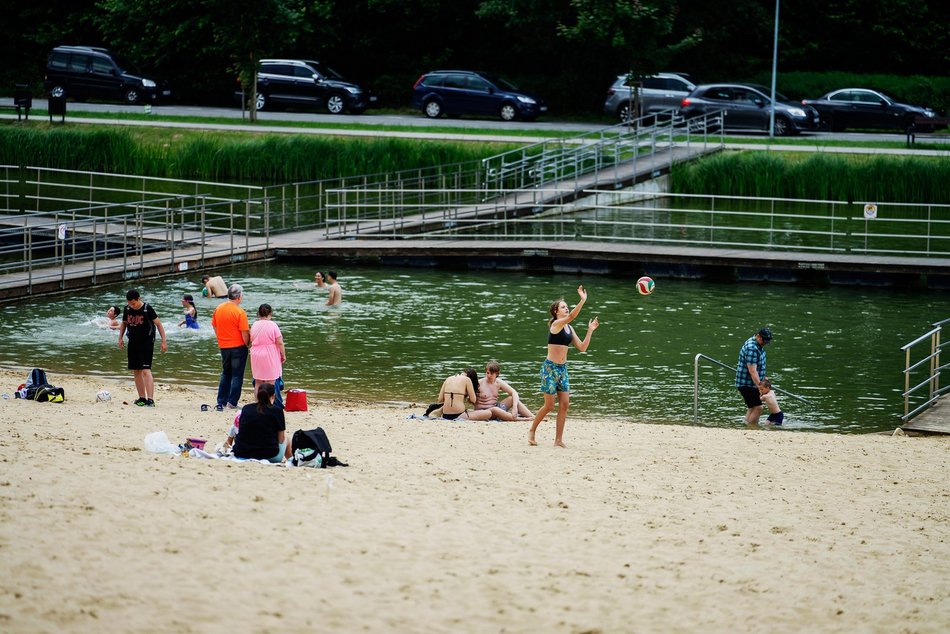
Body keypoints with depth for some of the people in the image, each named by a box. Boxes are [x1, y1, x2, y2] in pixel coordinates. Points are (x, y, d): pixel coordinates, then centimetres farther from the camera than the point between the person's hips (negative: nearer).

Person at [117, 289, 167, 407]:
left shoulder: (147, 309, -13)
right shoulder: (127, 309, 1)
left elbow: (158, 324, -7)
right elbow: (124, 323, 18)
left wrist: (164, 341, -9)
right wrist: (120, 338, 8)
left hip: (146, 343, -6)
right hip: (133, 343, 6)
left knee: (146, 370, -16)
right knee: (136, 372, 9)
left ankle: (150, 400, -22)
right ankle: (142, 398, 21)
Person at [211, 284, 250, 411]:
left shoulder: (218, 309, 1)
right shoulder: (239, 312, -17)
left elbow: (214, 327, 10)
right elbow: (245, 333, -16)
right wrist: (247, 344, 1)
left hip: (223, 347, 6)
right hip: (238, 347, -6)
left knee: (225, 374, 18)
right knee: (237, 375, 3)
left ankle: (221, 402, 16)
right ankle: (232, 403, 0)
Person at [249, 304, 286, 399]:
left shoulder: (254, 325, 3)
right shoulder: (273, 325, -12)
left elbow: (251, 341, 11)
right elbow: (280, 343, -11)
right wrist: (283, 355, 0)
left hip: (256, 356, 5)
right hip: (270, 357, -5)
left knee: (258, 383, 12)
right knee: (270, 383, -1)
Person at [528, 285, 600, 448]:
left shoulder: (569, 328, 10)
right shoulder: (555, 324, -12)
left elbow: (582, 348, 10)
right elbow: (571, 316, -32)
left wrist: (590, 331, 2)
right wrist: (582, 301, -42)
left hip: (563, 368, 7)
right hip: (550, 367, -7)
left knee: (564, 404, 0)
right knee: (549, 406, -2)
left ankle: (558, 439, 5)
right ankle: (532, 430, 19)